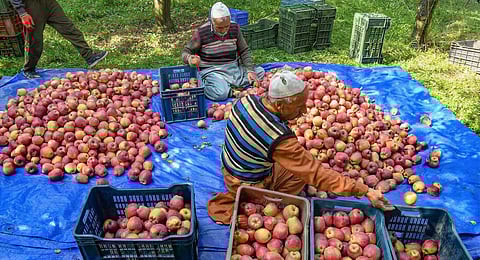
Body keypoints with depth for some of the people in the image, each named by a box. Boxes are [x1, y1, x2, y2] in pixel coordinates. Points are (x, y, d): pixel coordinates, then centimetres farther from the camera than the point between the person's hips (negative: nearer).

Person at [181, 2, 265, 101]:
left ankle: (229, 87, -14)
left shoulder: (235, 28, 2)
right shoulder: (201, 32, -9)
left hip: (234, 68, 6)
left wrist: (250, 70, -6)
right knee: (220, 94, -36)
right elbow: (185, 52, 0)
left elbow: (244, 51, 9)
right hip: (212, 71, -5)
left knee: (260, 72, -14)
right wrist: (190, 59, -26)